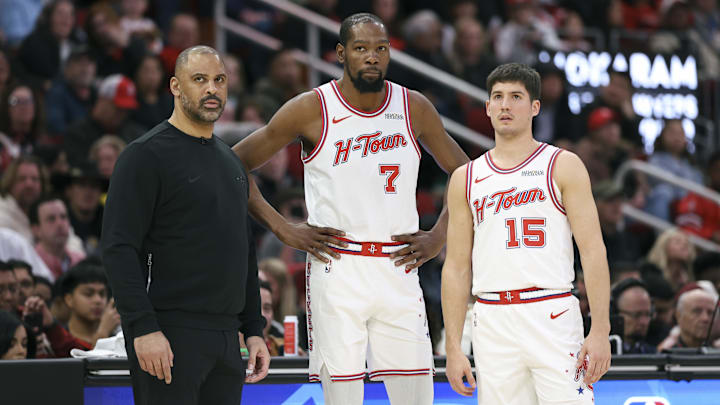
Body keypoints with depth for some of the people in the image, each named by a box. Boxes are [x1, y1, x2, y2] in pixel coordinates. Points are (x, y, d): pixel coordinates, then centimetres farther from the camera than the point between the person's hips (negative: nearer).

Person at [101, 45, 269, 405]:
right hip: (170, 333, -8)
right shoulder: (146, 155, -6)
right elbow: (118, 248, -13)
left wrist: (254, 330, 17)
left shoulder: (231, 162, 19)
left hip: (224, 334, 8)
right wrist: (144, 328, -21)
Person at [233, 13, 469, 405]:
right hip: (337, 272, -3)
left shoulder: (414, 108, 5)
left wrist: (438, 237, 6)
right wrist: (282, 228, -5)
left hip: (398, 269, 3)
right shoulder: (311, 110, -4)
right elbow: (235, 164, 1)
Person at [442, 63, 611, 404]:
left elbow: (593, 251, -2)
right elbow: (456, 267, 13)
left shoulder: (563, 166, 4)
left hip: (551, 314, -3)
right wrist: (453, 348, 6)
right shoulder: (465, 179, 13)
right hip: (492, 322, 3)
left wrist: (600, 331, -12)